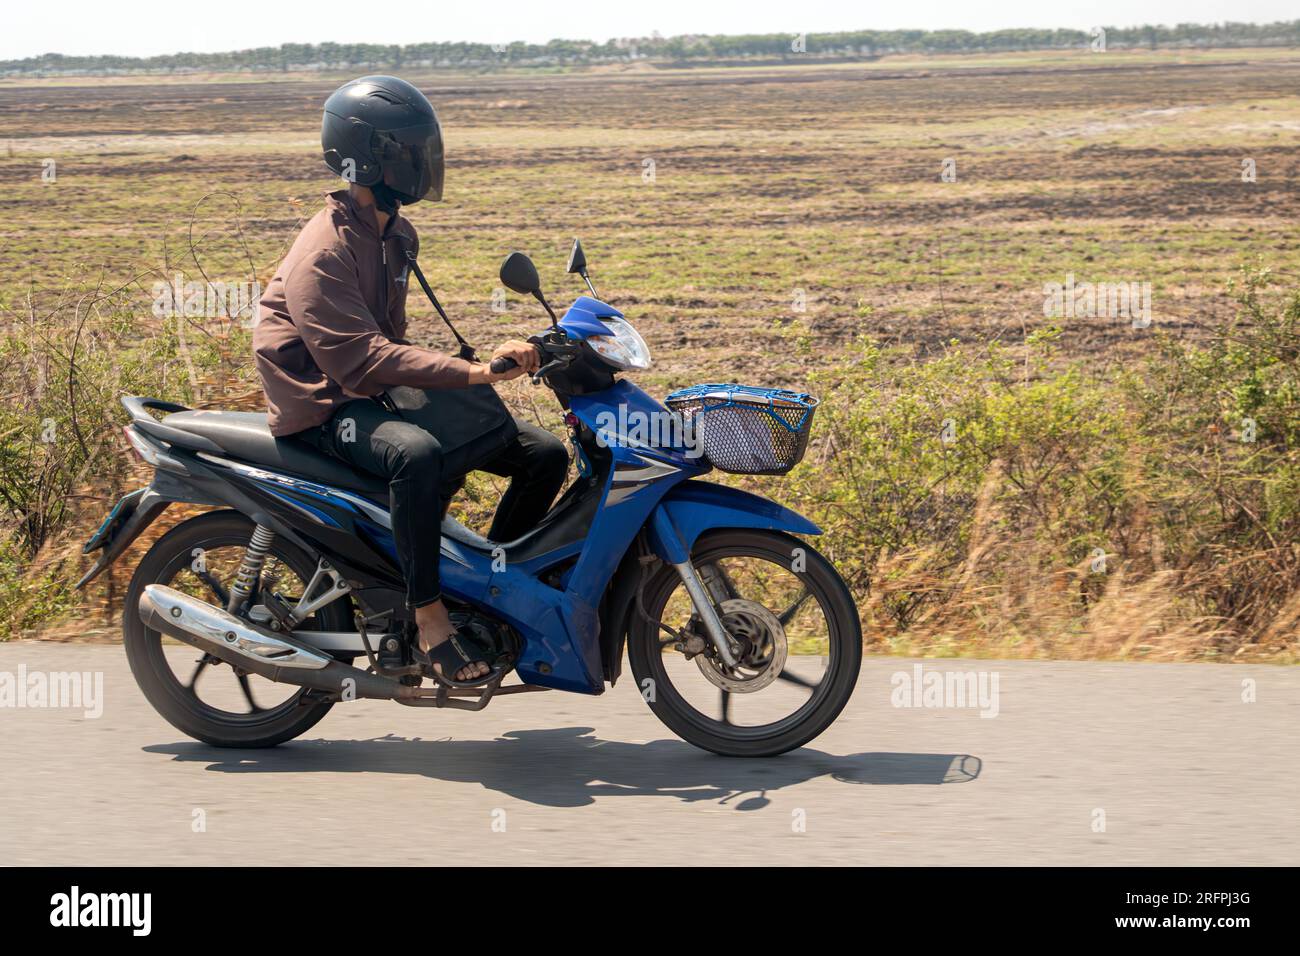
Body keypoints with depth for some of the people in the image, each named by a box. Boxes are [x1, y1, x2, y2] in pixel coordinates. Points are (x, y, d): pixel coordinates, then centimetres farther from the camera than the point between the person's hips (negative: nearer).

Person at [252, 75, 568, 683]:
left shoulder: (394, 234, 11)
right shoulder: (324, 251, -19)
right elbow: (358, 358, -30)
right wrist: (473, 372, -36)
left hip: (384, 395, 9)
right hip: (326, 406, -9)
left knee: (545, 455, 0)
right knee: (416, 455, -42)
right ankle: (430, 621, -32)